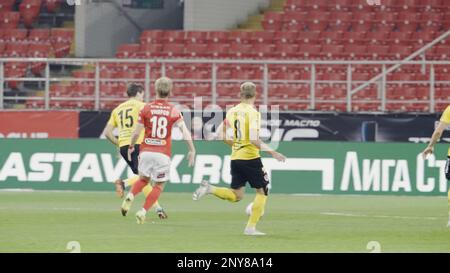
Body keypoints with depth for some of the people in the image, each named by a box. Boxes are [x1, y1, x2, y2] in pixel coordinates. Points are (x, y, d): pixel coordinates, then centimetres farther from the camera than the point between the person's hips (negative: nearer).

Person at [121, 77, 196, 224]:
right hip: (163, 153, -2)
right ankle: (143, 212, -4)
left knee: (144, 179, 22)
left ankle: (130, 196, -7)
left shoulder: (146, 108, 1)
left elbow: (136, 132, 1)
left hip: (146, 151, 2)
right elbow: (185, 132, -9)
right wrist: (192, 150, -1)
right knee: (159, 186, 10)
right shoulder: (173, 110, -1)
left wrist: (131, 147, 16)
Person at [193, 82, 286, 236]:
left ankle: (209, 188, -9)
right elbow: (254, 139, -23)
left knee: (236, 195, 14)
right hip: (250, 158, -6)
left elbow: (220, 133, 11)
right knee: (262, 191, 9)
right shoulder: (253, 113, -13)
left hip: (235, 158, 6)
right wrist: (271, 152, -18)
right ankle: (251, 227, 4)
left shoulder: (232, 111, 7)